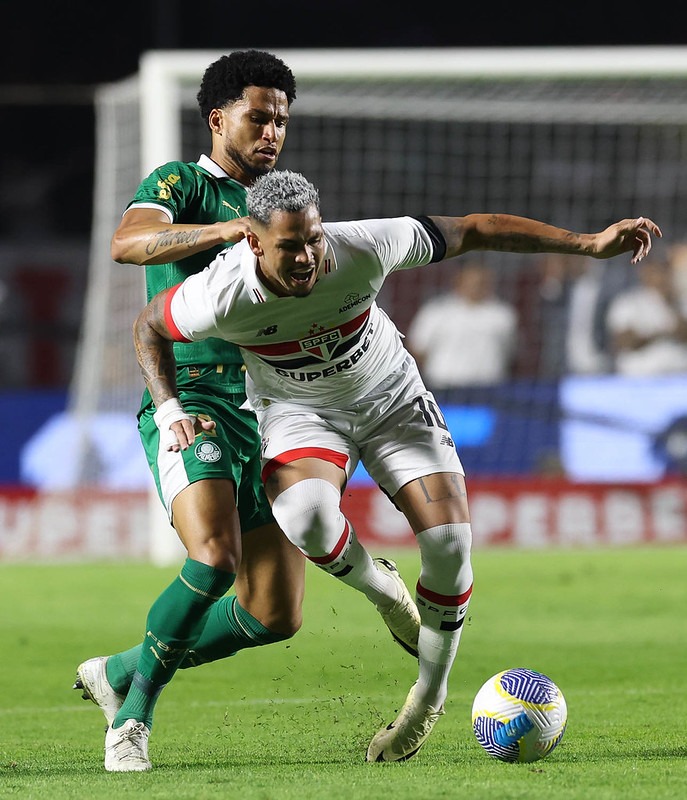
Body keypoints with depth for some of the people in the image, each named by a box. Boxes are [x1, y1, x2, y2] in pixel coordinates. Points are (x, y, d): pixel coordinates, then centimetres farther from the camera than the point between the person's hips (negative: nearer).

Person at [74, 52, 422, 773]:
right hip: (191, 397, -7)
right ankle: (133, 715, -11)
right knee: (215, 558, -30)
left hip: (266, 412, 7)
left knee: (274, 616, 0)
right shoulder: (181, 184, 2)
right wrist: (234, 228, -30)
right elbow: (128, 243, -21)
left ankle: (121, 673, 19)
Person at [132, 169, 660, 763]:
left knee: (450, 542, -14)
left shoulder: (363, 248, -30)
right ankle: (377, 590, 0)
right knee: (305, 516, -36)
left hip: (392, 397, 1)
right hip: (299, 411, -1)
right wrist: (170, 411, -20)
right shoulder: (221, 296, -30)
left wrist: (588, 244, -16)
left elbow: (472, 230, -18)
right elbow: (149, 328, -7)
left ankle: (428, 698, 10)